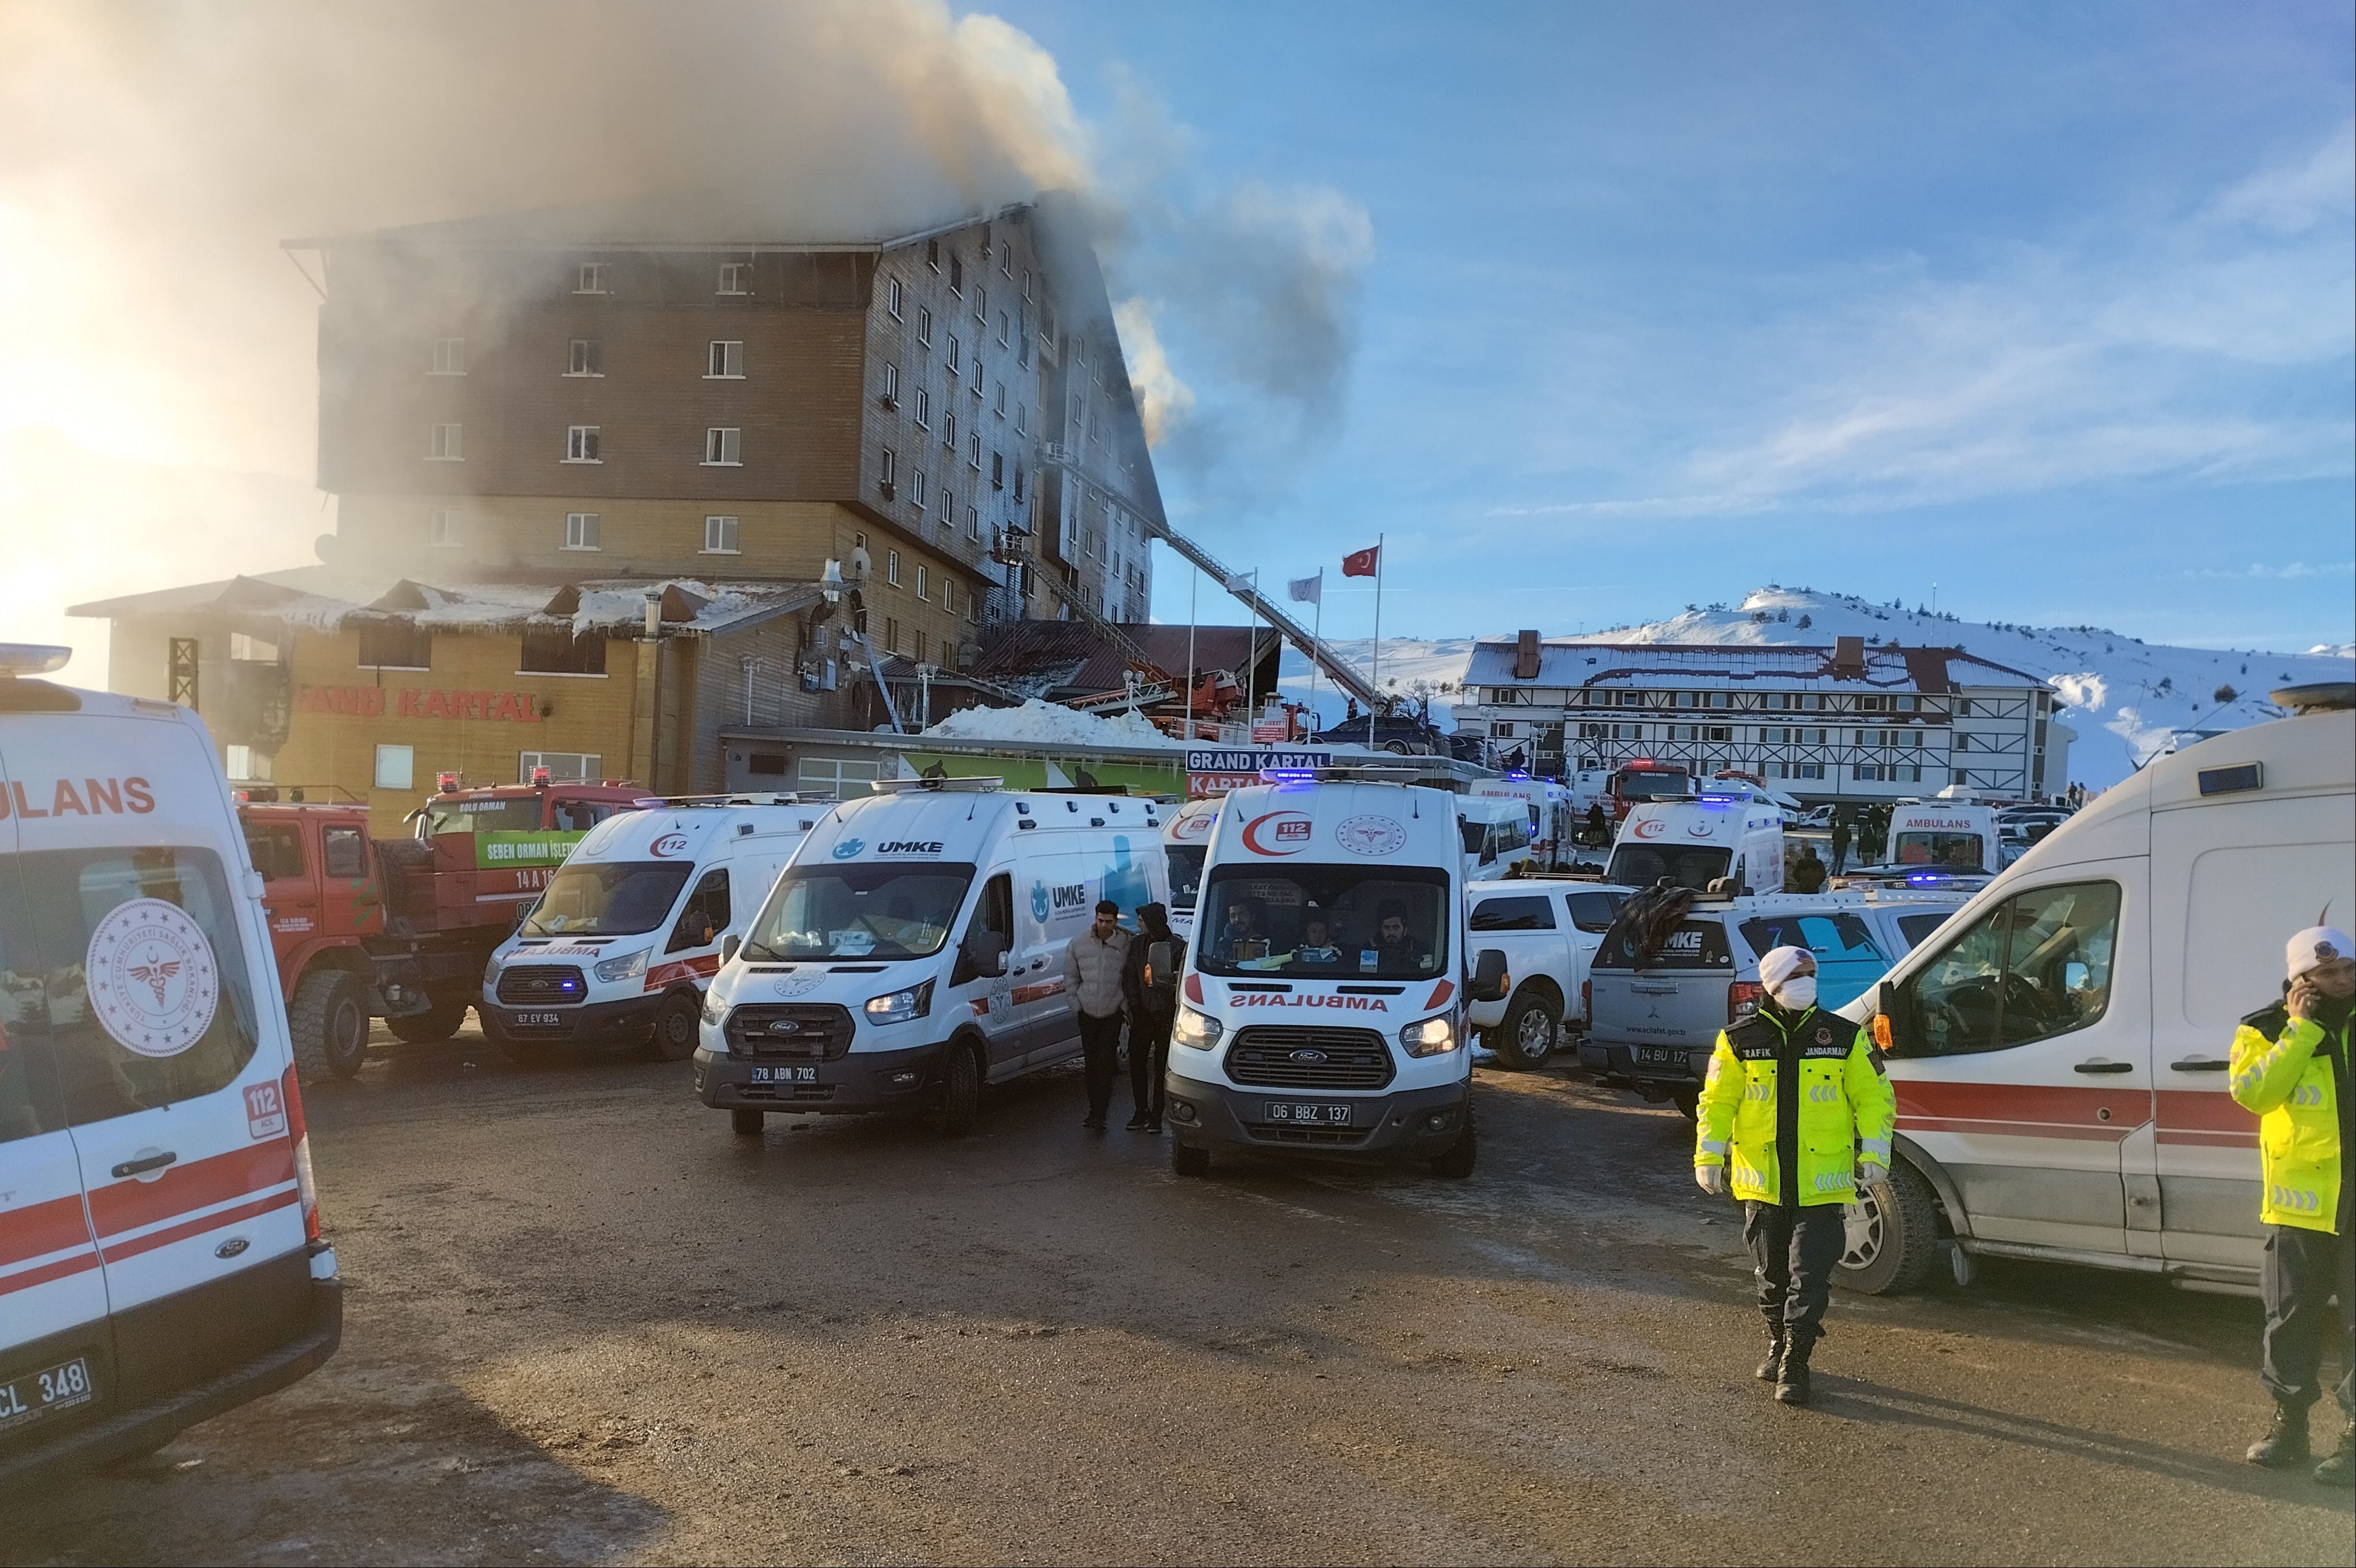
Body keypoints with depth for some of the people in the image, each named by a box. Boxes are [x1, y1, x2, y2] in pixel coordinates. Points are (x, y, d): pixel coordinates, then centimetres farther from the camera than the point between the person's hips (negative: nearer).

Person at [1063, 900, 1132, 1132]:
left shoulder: (1126, 945, -7)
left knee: (1105, 1062, -9)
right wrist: (1077, 1004, 3)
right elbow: (1070, 978, 9)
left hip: (1113, 1014, -3)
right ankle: (1095, 1110, 21)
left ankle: (1098, 1115, -10)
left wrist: (1126, 1003, -3)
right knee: (1091, 1062, 11)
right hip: (1088, 1014, 3)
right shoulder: (1078, 944, 0)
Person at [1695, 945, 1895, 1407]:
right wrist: (1709, 1155, -2)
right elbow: (1717, 1102, 5)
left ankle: (1795, 1363, 4)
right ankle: (1778, 1345, 34)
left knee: (1809, 1276, -5)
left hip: (1820, 1183, -1)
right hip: (1762, 1182, 2)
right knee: (1772, 1273, 15)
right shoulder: (1740, 1040, -1)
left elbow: (1875, 1097, 6)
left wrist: (1873, 1153, -2)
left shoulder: (1844, 1038, -1)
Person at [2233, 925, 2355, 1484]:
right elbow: (2252, 1093, -17)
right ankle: (2289, 1424, 22)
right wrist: (2301, 1030, -17)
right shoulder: (2264, 1030, 0)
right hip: (2300, 1202, 0)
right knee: (2292, 1318, 9)